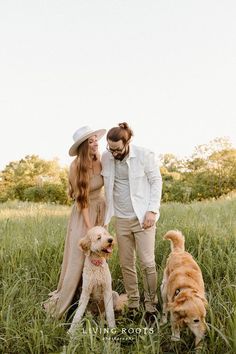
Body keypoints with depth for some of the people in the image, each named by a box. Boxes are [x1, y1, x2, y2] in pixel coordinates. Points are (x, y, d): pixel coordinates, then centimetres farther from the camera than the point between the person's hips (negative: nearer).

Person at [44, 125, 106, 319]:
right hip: (83, 213, -4)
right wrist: (89, 227, -17)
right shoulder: (76, 167, -18)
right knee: (78, 258, -1)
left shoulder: (101, 161, -6)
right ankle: (60, 304, 14)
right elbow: (81, 199, -17)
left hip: (101, 211, 4)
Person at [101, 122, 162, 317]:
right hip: (121, 219, 4)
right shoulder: (106, 157, 0)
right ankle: (133, 303, 23)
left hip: (143, 217, -3)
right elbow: (105, 184, 6)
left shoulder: (145, 155, -9)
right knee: (126, 264, 9)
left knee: (147, 263, -1)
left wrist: (152, 210, -12)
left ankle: (151, 304, 15)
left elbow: (156, 181, -4)